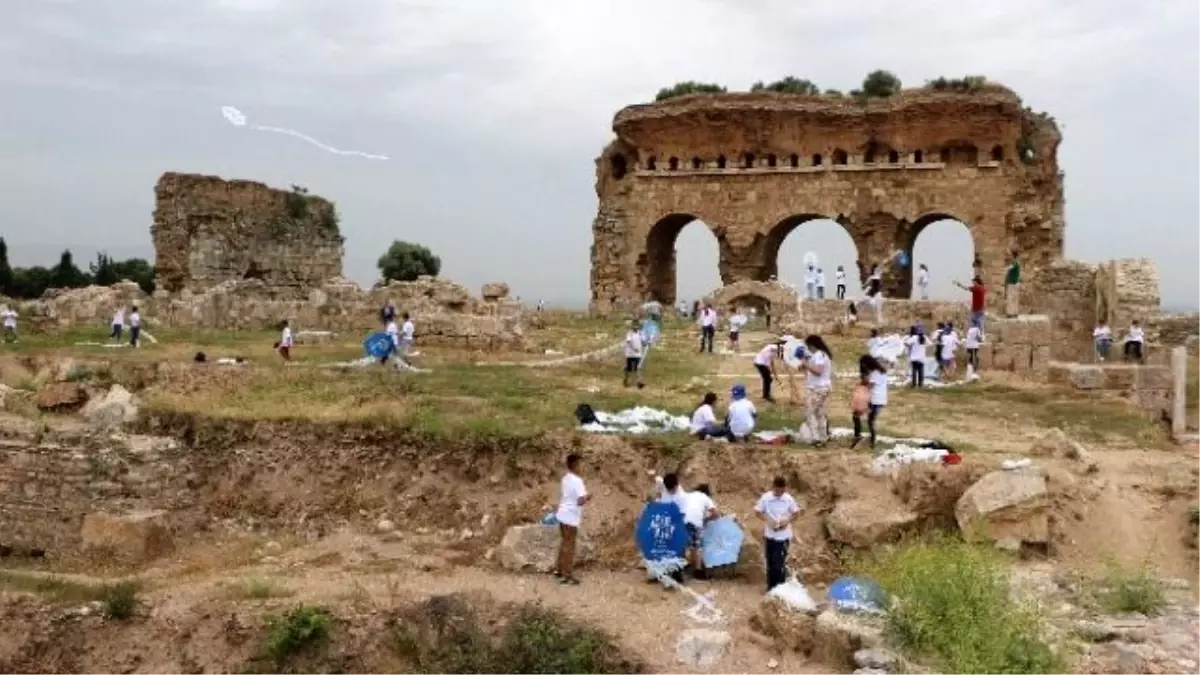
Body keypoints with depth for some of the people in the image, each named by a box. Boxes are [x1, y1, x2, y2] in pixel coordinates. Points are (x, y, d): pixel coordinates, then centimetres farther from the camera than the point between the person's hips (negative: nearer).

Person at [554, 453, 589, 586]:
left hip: (562, 514, 9)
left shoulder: (565, 478, 8)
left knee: (564, 543, 21)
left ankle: (559, 569, 31)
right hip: (571, 517, -9)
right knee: (569, 546, -2)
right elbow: (580, 501, -27)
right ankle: (567, 576, 3)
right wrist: (588, 497, -8)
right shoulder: (577, 481, -20)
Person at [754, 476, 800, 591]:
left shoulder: (789, 499, -6)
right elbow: (757, 512, -1)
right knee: (770, 562, 10)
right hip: (769, 535, 1)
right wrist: (768, 520, -17)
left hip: (784, 536, -1)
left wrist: (787, 521, -14)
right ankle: (771, 588, 22)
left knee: (780, 563, -2)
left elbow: (796, 513, 4)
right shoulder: (766, 497, -7)